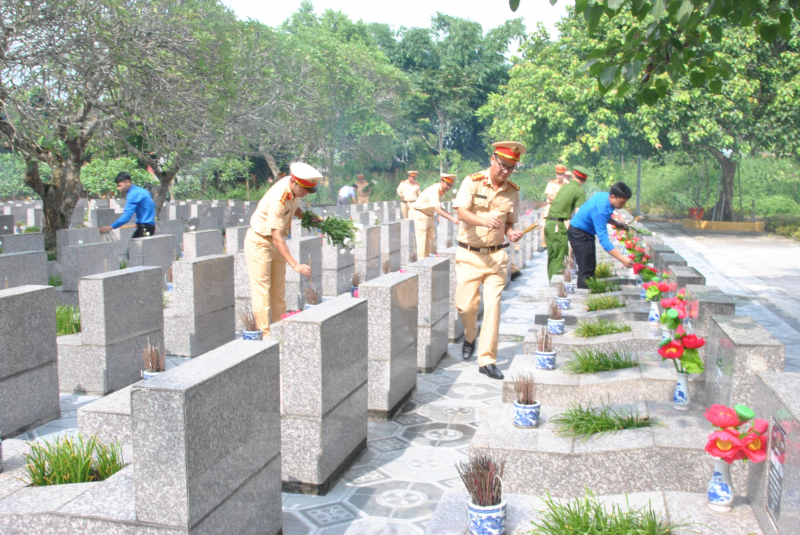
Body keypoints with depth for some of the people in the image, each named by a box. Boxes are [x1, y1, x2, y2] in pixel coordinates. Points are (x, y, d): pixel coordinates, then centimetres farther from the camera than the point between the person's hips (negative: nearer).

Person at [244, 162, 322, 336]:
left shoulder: (295, 188, -8)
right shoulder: (278, 199, -32)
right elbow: (276, 237, -34)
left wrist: (309, 217, -5)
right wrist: (295, 264, -39)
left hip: (276, 241, 9)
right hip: (259, 242, -9)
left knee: (278, 291, 11)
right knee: (261, 291, -8)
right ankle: (264, 335, -6)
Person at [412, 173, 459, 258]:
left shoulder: (442, 191, 2)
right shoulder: (434, 191, -28)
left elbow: (439, 207, 15)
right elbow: (438, 210, -36)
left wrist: (449, 214, -1)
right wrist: (452, 219, -42)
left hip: (429, 215, 9)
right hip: (420, 214, -9)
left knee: (431, 238, 8)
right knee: (422, 239, -9)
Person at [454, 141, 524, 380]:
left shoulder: (513, 191, 5)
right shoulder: (472, 181, -6)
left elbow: (509, 222, 13)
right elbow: (462, 213, -17)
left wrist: (511, 232, -11)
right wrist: (484, 220, -37)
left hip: (496, 255, 2)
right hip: (469, 255, -2)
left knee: (493, 305, -6)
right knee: (466, 305, -1)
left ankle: (487, 359, 1)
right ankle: (470, 337, 33)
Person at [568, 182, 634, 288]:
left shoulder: (605, 196, -8)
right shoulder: (600, 209, -35)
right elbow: (603, 240, -38)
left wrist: (616, 223, -2)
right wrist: (623, 259, -41)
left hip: (587, 233, 10)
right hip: (579, 234, -10)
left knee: (591, 267, 14)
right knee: (586, 270, -11)